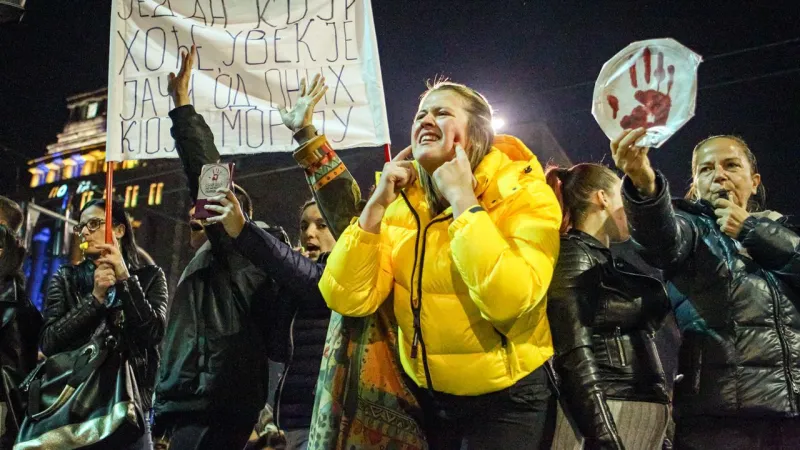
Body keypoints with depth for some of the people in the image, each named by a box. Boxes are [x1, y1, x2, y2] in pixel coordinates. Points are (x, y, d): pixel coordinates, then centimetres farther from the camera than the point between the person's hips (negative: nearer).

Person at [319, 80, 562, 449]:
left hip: (507, 398, -4)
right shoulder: (401, 202, -3)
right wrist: (377, 204, -17)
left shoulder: (523, 193, -15)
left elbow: (507, 301, -32)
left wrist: (463, 200, -26)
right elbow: (348, 300, -11)